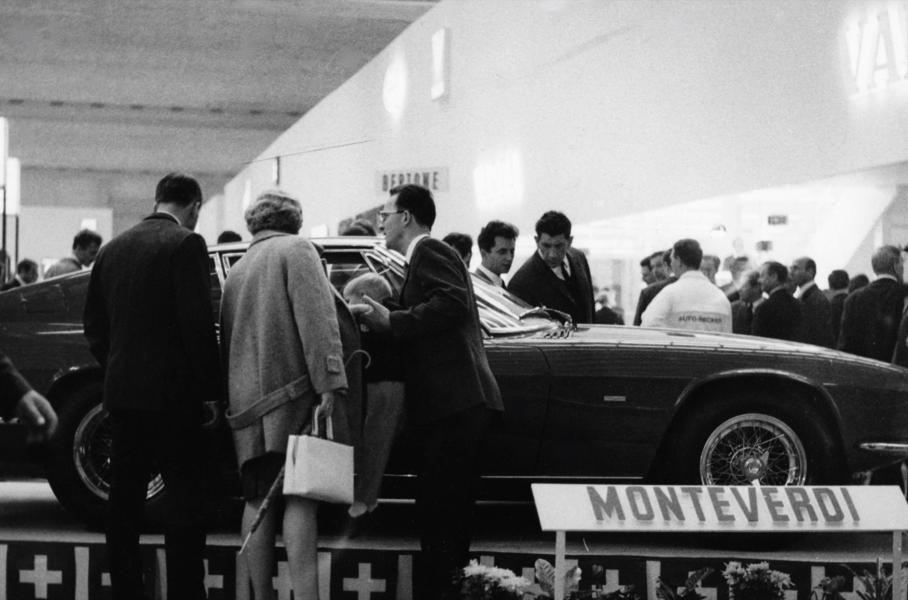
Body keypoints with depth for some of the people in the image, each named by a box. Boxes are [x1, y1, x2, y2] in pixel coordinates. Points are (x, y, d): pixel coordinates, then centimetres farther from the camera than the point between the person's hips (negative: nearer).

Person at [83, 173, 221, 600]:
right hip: (173, 394, -6)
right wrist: (210, 390, -8)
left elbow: (94, 324, 13)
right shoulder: (186, 244, -9)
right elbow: (198, 322, -14)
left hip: (122, 391, 6)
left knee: (125, 501, 11)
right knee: (183, 500, -2)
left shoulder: (113, 248, 11)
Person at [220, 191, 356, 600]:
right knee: (300, 497, -12)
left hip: (246, 401, 7)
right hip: (292, 391, -7)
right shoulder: (296, 250, 1)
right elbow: (315, 319, -13)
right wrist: (329, 382, -20)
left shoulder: (236, 271, 23)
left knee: (258, 498, 8)